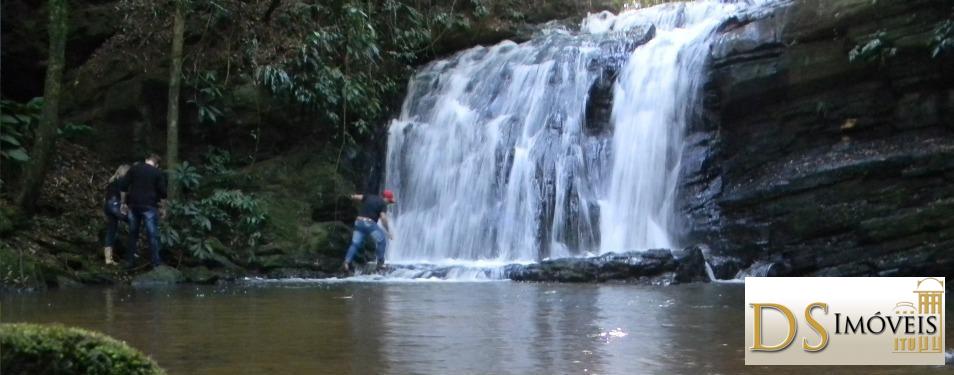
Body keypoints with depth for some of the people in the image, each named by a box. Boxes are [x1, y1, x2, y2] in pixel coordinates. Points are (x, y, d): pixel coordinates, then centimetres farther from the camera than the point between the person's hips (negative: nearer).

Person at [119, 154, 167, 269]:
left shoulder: (134, 168, 8)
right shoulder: (158, 172, 1)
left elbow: (123, 186, 4)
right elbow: (162, 192, -3)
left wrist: (124, 203, 11)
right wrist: (161, 207, 8)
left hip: (133, 205, 3)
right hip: (149, 206, -3)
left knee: (133, 233, 12)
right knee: (152, 234, -1)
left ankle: (131, 261, 14)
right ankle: (156, 262, -4)